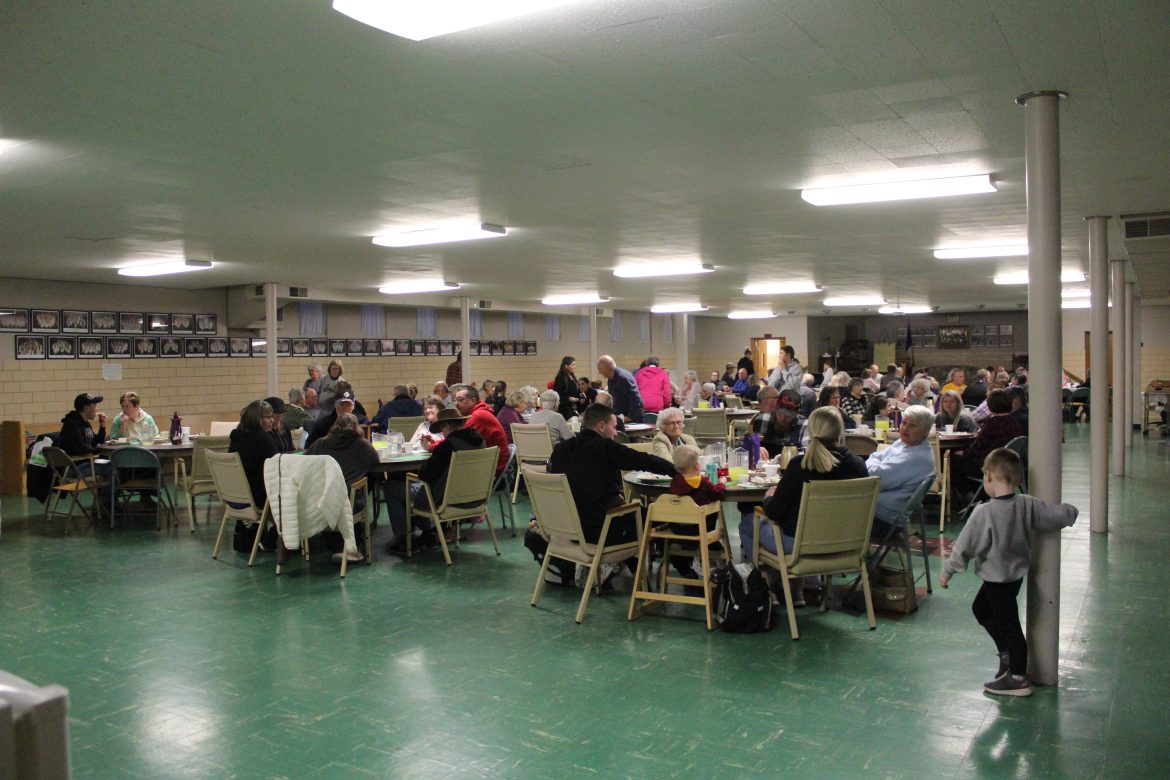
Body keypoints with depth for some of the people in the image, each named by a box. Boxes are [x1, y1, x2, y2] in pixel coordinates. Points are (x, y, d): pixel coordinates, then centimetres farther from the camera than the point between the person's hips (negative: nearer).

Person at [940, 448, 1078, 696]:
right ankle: (1008, 654, 36)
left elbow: (965, 547, -20)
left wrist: (947, 572, -8)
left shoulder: (984, 513, -26)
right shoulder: (1028, 505, -10)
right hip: (1016, 572, 7)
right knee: (981, 608, 26)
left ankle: (1018, 679, 18)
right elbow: (1064, 515, -4)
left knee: (1008, 623, 5)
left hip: (998, 580, -7)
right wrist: (1068, 511, 21)